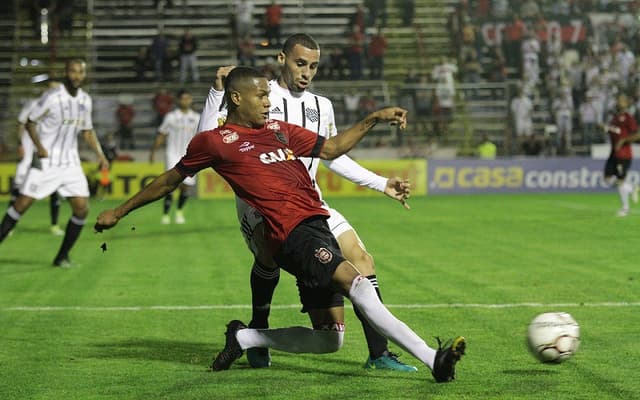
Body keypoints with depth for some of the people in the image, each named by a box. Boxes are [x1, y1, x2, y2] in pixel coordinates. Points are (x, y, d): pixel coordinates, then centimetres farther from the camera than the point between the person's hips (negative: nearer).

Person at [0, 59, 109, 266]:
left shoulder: (85, 100, 6)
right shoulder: (52, 97, -13)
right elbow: (30, 123, -6)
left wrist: (100, 154, 6)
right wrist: (39, 146, -20)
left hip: (71, 162, 5)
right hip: (47, 161, -5)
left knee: (82, 209, -4)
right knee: (22, 203, -8)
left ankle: (62, 257, 8)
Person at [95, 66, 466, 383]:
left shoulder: (278, 129, 23)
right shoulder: (215, 141, 6)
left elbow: (332, 148, 32)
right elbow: (170, 181, 17)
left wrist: (373, 119, 22)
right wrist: (119, 212, 23)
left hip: (316, 225, 8)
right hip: (291, 231, -8)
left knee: (330, 338, 5)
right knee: (355, 281, -29)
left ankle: (245, 338, 22)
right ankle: (432, 359, -39)